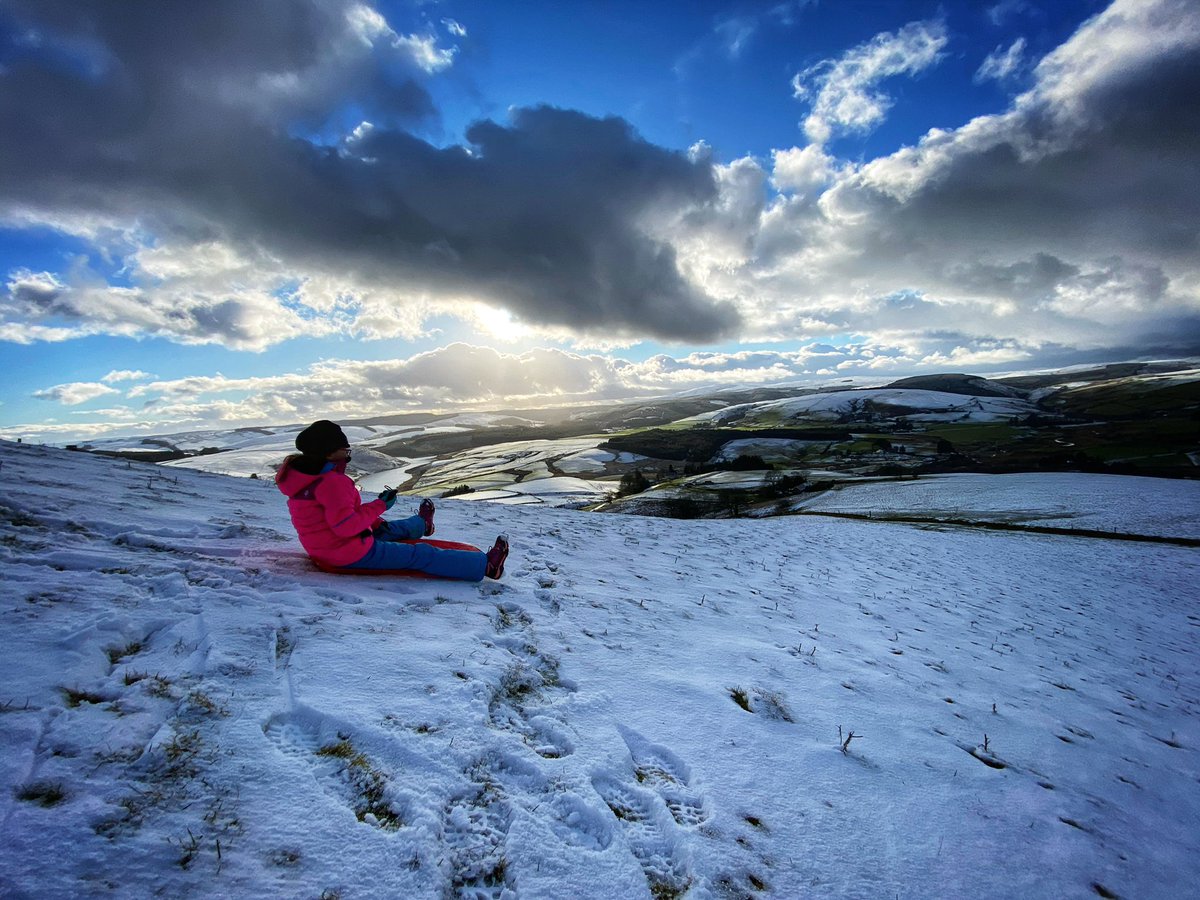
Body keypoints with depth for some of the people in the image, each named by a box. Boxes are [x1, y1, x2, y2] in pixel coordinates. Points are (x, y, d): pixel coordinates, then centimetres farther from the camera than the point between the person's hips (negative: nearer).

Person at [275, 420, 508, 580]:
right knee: (421, 555, -7)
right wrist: (380, 505, -23)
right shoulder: (333, 482, -26)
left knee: (385, 529, 35)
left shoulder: (307, 475, 7)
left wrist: (373, 522, 9)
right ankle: (485, 565, -3)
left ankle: (421, 524, 68)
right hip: (352, 555, -10)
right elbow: (346, 525, -32)